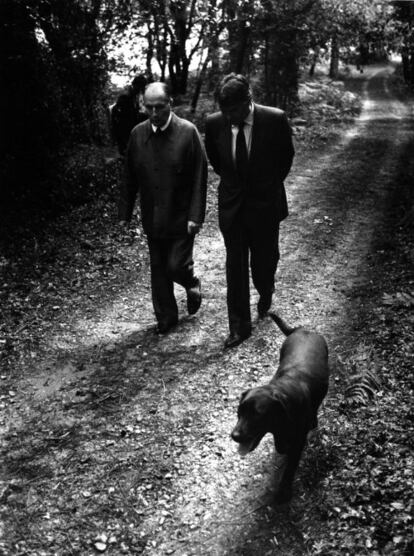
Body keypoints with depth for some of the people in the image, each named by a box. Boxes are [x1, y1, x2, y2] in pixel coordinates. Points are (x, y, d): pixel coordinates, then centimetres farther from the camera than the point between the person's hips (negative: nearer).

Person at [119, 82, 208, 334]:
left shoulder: (188, 132, -10)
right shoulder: (137, 134, 1)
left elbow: (199, 178, -10)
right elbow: (130, 178, 7)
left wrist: (196, 216, -14)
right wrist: (125, 213, 6)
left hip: (181, 218, -4)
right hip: (153, 218, 4)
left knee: (176, 266, -3)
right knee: (158, 271, 11)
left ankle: (192, 284, 32)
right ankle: (166, 318, 27)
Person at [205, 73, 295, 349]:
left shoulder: (275, 120, -16)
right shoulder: (214, 123, -10)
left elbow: (286, 157, 4)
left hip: (265, 204, -1)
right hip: (231, 205, 1)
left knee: (263, 261, 11)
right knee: (235, 267, 3)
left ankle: (266, 294, 45)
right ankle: (239, 326, 14)